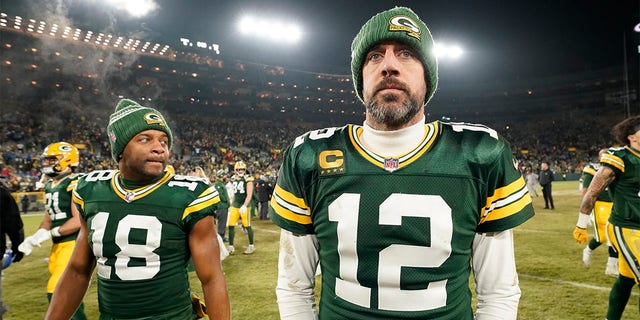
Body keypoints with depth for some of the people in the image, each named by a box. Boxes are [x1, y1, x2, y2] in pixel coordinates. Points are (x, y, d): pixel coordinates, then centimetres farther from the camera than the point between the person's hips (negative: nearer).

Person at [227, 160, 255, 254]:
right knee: (231, 225, 3)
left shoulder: (248, 179, -8)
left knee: (247, 226, 1)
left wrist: (244, 205, -22)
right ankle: (231, 246, 13)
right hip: (235, 205, 6)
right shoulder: (234, 179, 10)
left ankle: (251, 246, 15)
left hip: (244, 205, -5)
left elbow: (249, 195, -13)